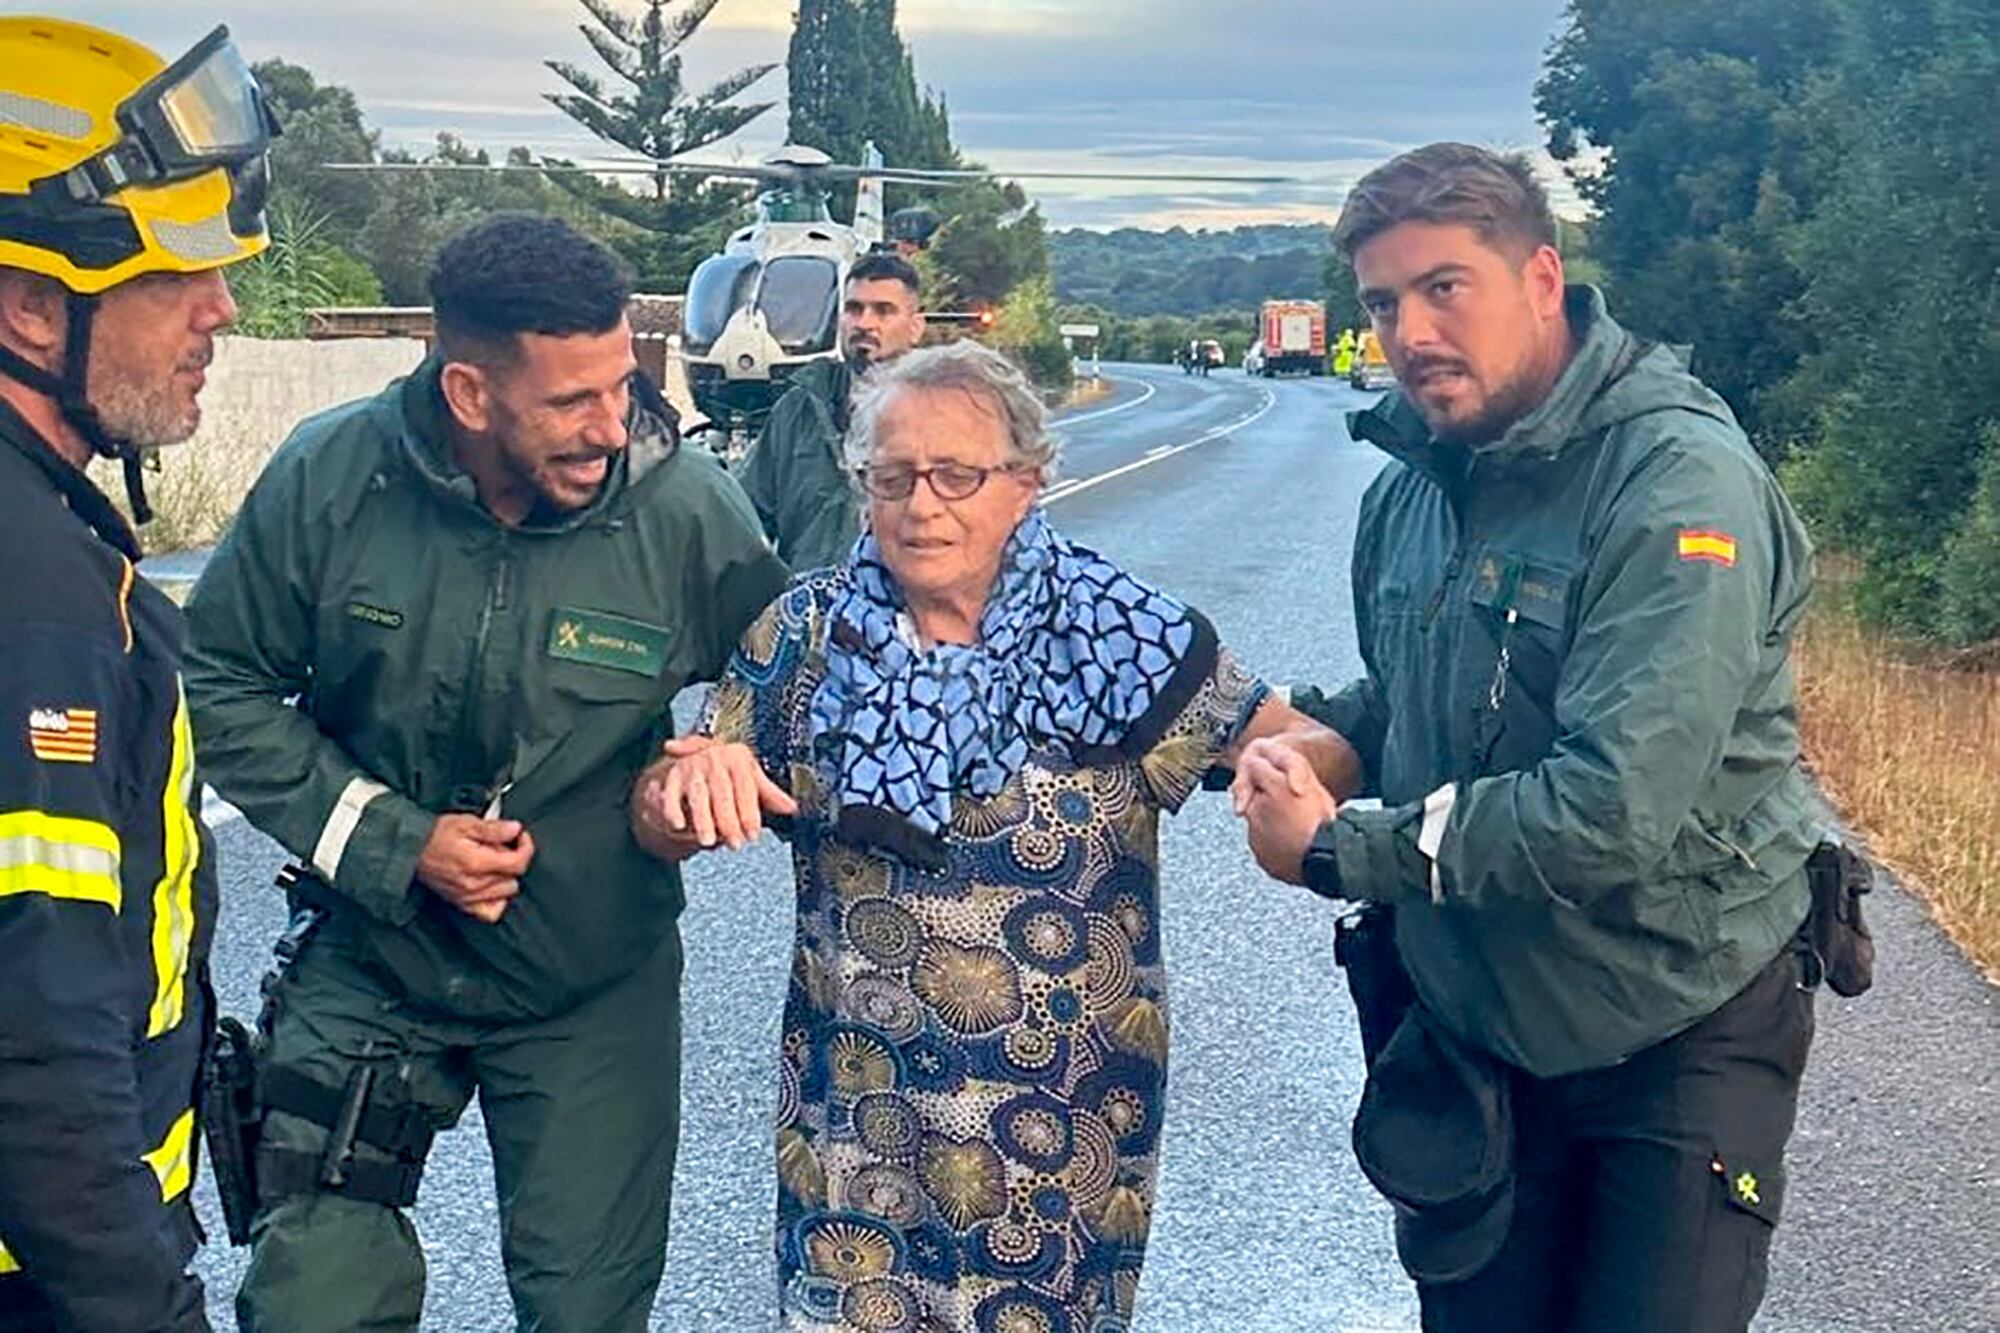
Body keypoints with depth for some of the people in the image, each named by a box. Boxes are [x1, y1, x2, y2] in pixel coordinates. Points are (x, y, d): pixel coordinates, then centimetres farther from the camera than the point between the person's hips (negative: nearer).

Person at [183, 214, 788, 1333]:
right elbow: (224, 684, -5)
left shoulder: (689, 509, -17)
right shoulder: (329, 478, -16)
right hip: (371, 961, 0)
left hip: (596, 995, 0)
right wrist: (391, 841, -14)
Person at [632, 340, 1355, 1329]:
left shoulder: (1120, 637, -8)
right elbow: (662, 829, 1)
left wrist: (1283, 764, -31)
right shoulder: (805, 635, -3)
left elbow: (1321, 750, -7)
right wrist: (685, 782, -23)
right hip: (852, 1112, 1)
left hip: (1065, 1127, -1)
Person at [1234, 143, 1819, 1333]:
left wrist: (1342, 853, -21)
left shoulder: (1681, 483, -23)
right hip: (1476, 1022, 7)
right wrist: (1308, 734, -7)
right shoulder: (1413, 486, 1)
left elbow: (1618, 809, -32)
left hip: (1678, 1035, -6)